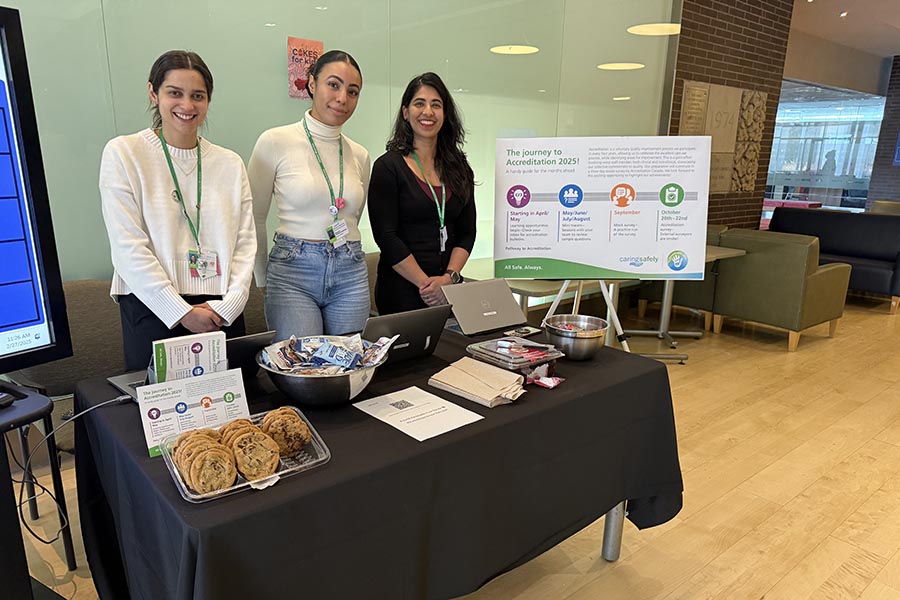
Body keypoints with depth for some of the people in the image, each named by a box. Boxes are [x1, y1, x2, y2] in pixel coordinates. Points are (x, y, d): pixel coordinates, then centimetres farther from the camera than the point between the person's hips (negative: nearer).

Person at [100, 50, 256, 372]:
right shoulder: (123, 153, 1)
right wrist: (183, 312, -12)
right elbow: (128, 247, -7)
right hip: (153, 310, -2)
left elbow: (245, 244, 5)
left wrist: (227, 306, -8)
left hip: (222, 313, 3)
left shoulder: (230, 164, 11)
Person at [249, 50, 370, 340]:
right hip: (294, 273, -4)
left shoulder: (360, 155, 8)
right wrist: (263, 280, 7)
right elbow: (255, 218, 2)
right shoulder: (275, 142, -4)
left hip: (351, 275, 4)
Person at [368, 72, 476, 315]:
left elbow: (467, 232, 6)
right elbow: (386, 236, -11)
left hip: (450, 290, 4)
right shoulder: (388, 166, -5)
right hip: (403, 291, -4)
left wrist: (449, 277, -9)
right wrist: (426, 283, -14)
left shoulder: (459, 167, 9)